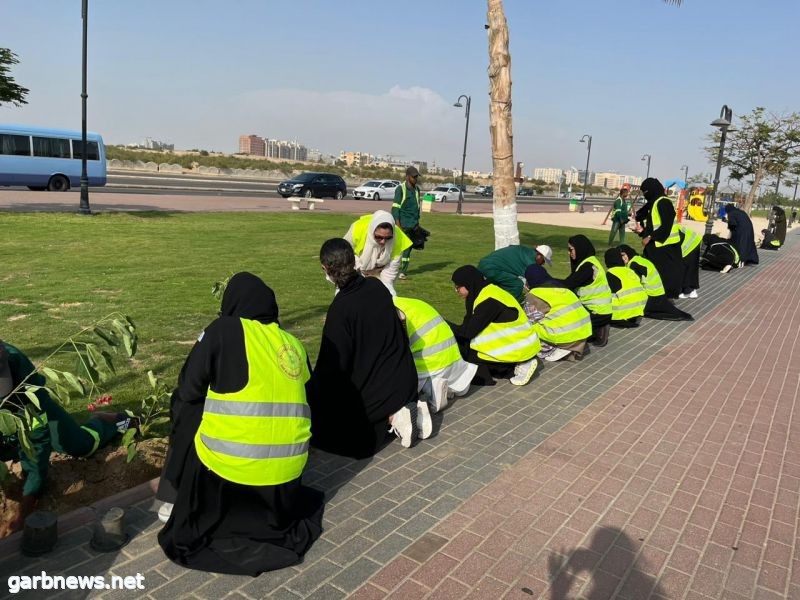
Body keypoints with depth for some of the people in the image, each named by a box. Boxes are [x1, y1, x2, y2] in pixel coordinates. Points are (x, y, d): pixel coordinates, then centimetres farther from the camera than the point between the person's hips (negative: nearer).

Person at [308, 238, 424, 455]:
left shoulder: (340, 309, -23)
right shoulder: (377, 286, -3)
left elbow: (333, 365, -18)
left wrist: (310, 394, 0)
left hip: (370, 390, -7)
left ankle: (390, 419, -7)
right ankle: (409, 409, 6)